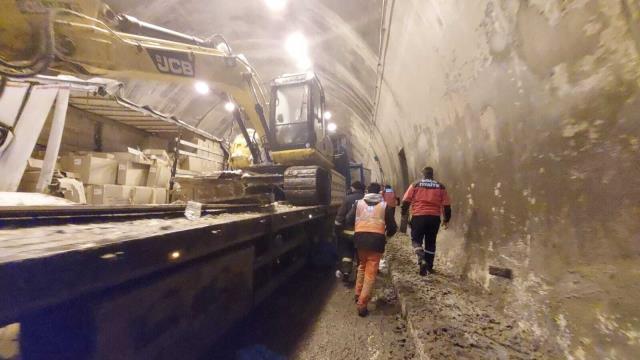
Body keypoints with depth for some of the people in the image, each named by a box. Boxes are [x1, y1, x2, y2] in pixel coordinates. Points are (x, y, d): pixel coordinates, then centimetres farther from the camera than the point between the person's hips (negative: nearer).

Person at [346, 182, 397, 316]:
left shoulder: (358, 203, 8)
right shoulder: (385, 205, 5)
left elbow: (348, 220, 5)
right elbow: (392, 227, 6)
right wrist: (387, 234, 26)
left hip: (360, 238, 2)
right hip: (376, 240, -2)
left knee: (362, 267, 24)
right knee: (371, 273, 4)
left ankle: (358, 295, 30)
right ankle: (362, 304, 2)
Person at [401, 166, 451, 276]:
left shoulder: (415, 185, 3)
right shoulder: (441, 187, 8)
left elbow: (406, 201, 0)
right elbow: (446, 205, 8)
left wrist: (404, 215, 13)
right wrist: (446, 219, 18)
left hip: (418, 216, -2)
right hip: (434, 218, 3)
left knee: (416, 239, 8)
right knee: (431, 242, 16)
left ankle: (422, 259, -16)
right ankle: (429, 266, 24)